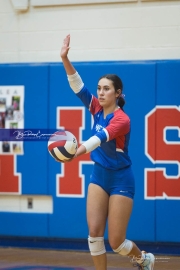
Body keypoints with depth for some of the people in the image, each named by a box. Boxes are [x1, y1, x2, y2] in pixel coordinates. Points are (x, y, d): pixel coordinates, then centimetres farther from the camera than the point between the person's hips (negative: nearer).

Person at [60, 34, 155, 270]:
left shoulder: (121, 119, -21)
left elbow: (101, 138, -39)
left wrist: (78, 150, -58)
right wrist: (65, 58, -26)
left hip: (120, 179, -6)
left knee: (116, 241, -3)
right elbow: (78, 86, -12)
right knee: (94, 231, -8)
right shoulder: (97, 109, -2)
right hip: (99, 175, 6)